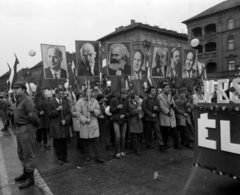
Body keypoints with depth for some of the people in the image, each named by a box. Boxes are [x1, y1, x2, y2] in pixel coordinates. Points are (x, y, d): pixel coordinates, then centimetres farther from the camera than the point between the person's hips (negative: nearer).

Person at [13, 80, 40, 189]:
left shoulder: (27, 101, -18)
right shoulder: (18, 101, 11)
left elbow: (32, 116, -24)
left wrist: (36, 124, -9)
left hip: (26, 129, -10)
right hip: (19, 128, 10)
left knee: (28, 154, 1)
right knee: (21, 153, 21)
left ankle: (30, 178, 14)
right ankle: (25, 173, 40)